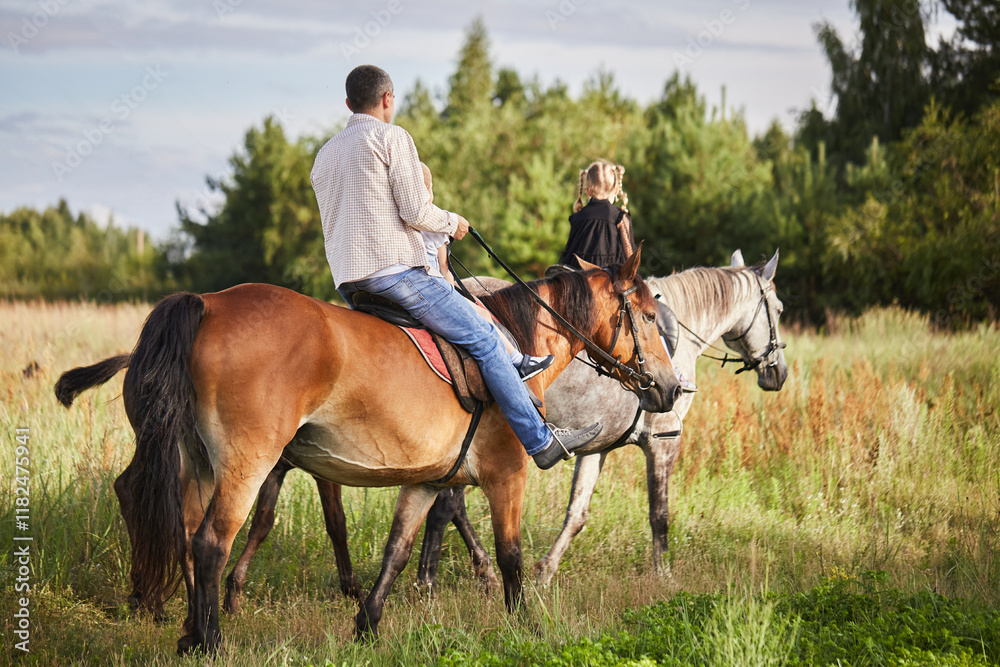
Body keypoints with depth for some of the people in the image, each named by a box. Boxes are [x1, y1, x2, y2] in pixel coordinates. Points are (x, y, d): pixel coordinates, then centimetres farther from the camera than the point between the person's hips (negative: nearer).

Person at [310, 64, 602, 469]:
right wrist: (451, 222, 8)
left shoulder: (324, 155, 21)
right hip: (394, 268, -8)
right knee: (485, 340, -2)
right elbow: (416, 212, -12)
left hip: (347, 284, 8)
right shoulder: (392, 136, -3)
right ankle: (541, 441, -1)